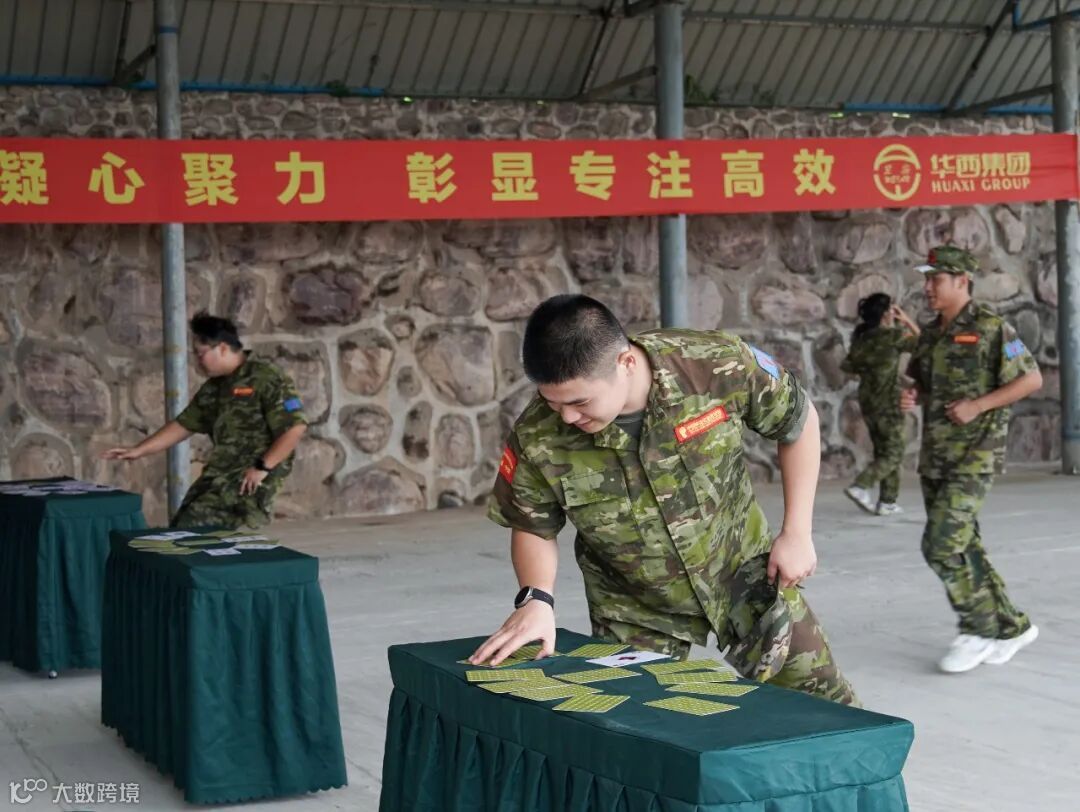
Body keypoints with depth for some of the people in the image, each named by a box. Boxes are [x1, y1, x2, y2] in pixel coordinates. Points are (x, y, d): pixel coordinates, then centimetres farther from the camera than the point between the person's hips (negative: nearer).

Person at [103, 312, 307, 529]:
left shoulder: (267, 379, -11)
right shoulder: (213, 388, 16)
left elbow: (296, 427, -17)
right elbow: (184, 424, 22)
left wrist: (263, 467, -18)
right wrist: (138, 451, 17)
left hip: (250, 480, -8)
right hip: (218, 475, 8)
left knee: (195, 525, -20)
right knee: (182, 526, -3)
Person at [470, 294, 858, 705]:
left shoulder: (721, 367, -27)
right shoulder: (536, 439, -24)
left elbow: (798, 421, -7)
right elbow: (533, 527, -5)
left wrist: (797, 533, -8)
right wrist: (536, 598, -24)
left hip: (742, 568, 0)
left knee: (826, 710, 5)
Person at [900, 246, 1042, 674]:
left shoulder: (990, 327, -9)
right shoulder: (931, 334, 12)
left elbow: (1031, 379, -10)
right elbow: (919, 382, 25)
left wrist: (977, 405, -17)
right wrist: (910, 396, 1)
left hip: (974, 455, -8)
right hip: (935, 455, 8)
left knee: (942, 545, -13)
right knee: (962, 546, 9)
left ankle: (980, 629, 3)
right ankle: (1010, 626, 22)